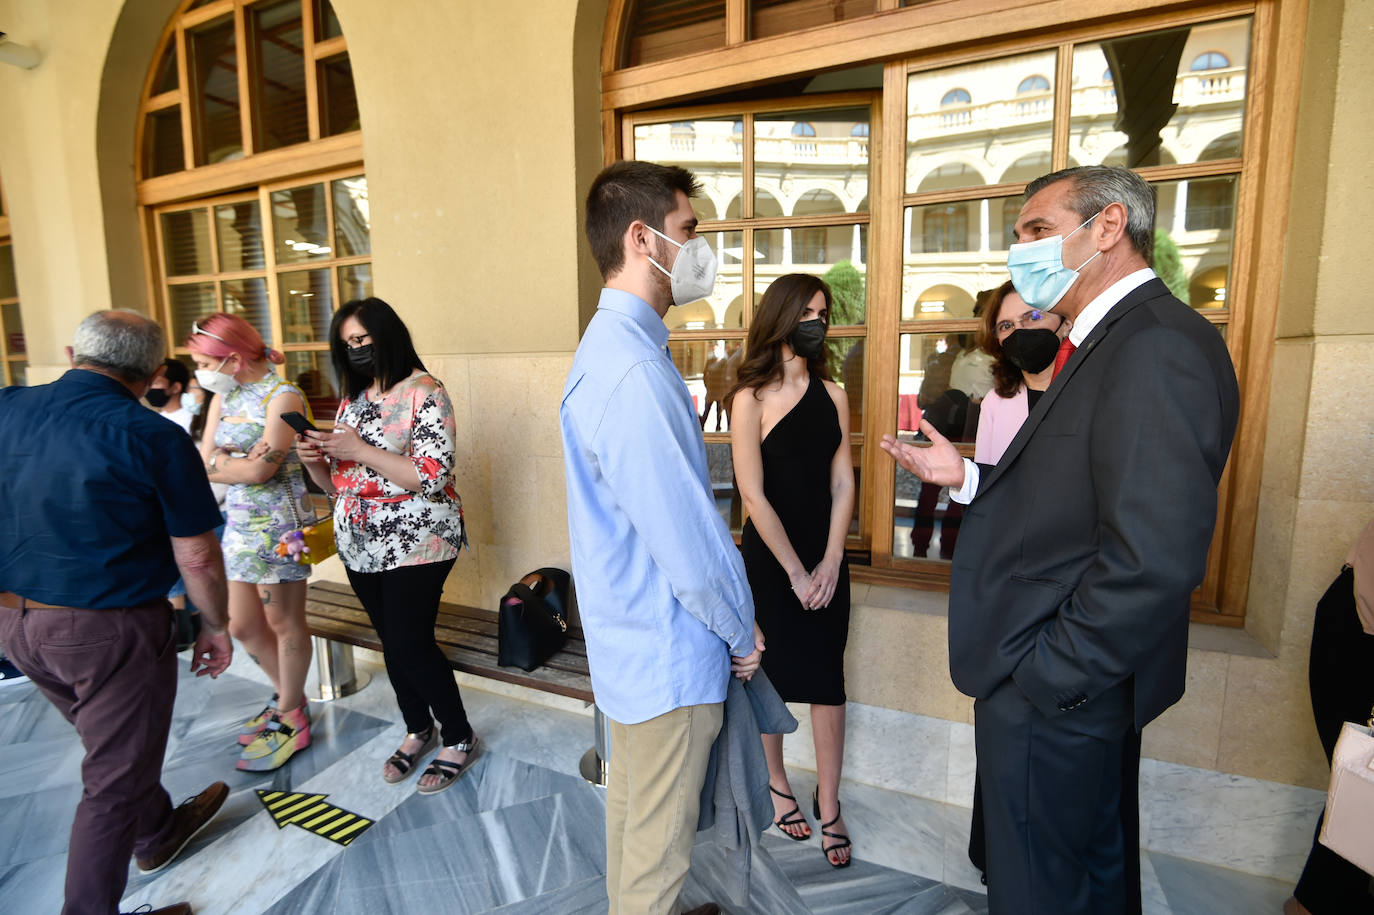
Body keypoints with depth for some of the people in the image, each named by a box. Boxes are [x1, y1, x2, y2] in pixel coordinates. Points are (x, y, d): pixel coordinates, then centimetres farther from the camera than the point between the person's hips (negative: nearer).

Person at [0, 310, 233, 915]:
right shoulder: (154, 438, -19)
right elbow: (196, 557, -17)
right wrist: (215, 628, -3)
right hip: (108, 630, -7)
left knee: (112, 740, 27)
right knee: (115, 778, 11)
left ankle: (159, 832, 50)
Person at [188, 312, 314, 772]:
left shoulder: (283, 396, -14)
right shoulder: (223, 396, 10)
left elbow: (261, 470, -20)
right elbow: (204, 464, 3)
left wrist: (222, 459, -3)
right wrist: (243, 463, -14)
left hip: (278, 524, -8)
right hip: (240, 523, 8)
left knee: (284, 623, 5)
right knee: (243, 625, 15)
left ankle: (290, 721, 23)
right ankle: (289, 697, 35)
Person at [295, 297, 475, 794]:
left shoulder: (424, 392, -11)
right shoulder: (353, 399, 12)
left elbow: (433, 478, -21)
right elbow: (336, 482, 16)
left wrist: (359, 448, -21)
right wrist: (313, 459, -5)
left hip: (415, 543, -7)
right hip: (360, 544, 7)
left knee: (410, 645, -3)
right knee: (392, 641, 16)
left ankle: (459, 738, 19)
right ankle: (418, 728, 37)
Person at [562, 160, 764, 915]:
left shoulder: (617, 346, 7)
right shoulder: (632, 371, -27)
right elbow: (688, 541, -26)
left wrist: (733, 620, 12)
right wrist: (742, 633, -7)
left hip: (632, 644, 10)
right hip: (668, 657, -10)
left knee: (631, 806, 30)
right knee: (657, 853, 15)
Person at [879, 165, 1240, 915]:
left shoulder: (1158, 347, -22)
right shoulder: (1110, 341, 11)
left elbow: (1154, 560, -29)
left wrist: (1044, 675, -21)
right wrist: (966, 476, 3)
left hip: (1055, 695, -10)